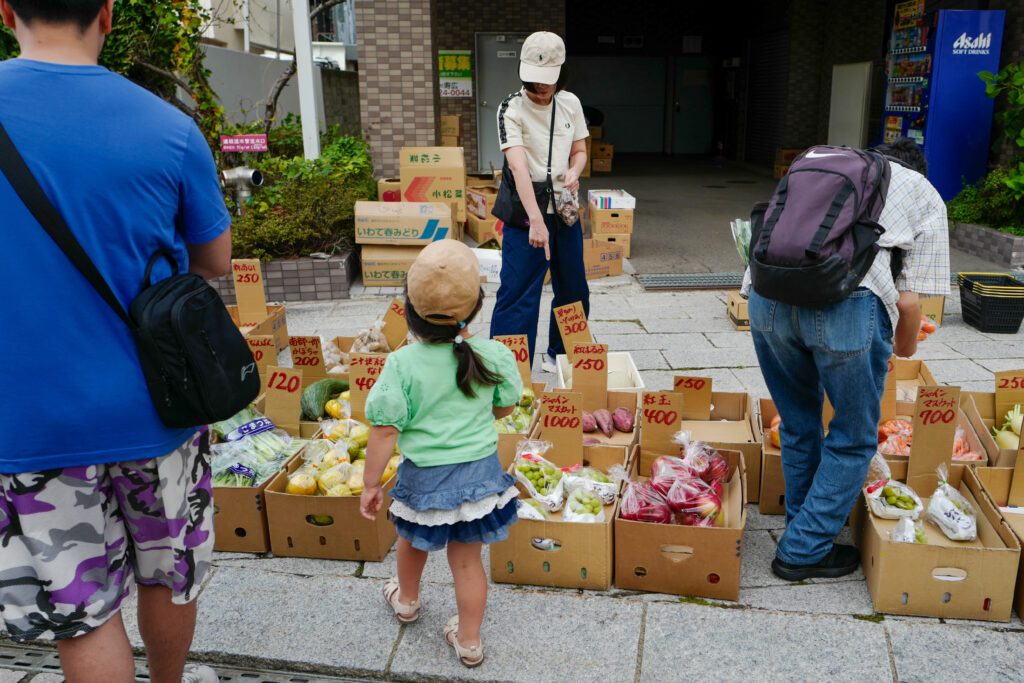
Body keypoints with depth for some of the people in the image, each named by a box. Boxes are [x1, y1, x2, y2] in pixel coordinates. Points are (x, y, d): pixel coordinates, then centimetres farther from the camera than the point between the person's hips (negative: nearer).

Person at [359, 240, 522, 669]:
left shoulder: (402, 364, -20)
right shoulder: (493, 355, -13)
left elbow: (384, 431, -16)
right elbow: (505, 407, 3)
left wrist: (371, 484, -4)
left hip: (424, 476, -1)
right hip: (479, 469, 1)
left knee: (413, 537, 28)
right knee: (466, 557, 15)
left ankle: (406, 600, 55)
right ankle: (468, 641, 28)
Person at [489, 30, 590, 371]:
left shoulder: (570, 103, 4)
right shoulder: (512, 108, -13)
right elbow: (518, 166, -24)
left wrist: (574, 172, -11)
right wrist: (536, 220, -35)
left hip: (565, 210, 6)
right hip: (525, 213, -6)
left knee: (574, 289, 15)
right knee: (518, 292, -9)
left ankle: (560, 355, 35)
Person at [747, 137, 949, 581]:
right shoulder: (927, 197, 23)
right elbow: (908, 300, 12)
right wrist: (904, 352, 33)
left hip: (768, 290, 4)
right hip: (846, 304, -4)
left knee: (798, 423, 26)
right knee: (854, 439, 18)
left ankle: (806, 522, 43)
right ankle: (804, 551, 26)